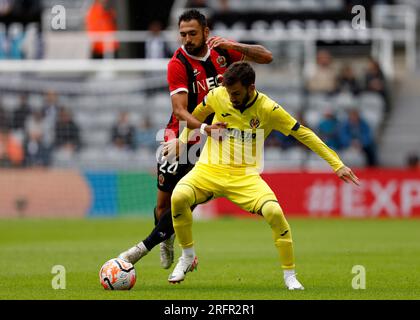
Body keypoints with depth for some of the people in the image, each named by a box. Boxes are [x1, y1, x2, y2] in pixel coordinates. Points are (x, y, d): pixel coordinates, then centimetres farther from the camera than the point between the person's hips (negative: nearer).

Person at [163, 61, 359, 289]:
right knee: (179, 197, -29)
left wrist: (337, 164, -5)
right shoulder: (218, 96, -4)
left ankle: (290, 275, -7)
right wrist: (181, 141, 24)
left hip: (245, 176, -1)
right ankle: (188, 257, -4)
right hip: (209, 169, 1)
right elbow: (198, 114, 19)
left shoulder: (268, 109, -9)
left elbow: (303, 134, -4)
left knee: (274, 212, -27)